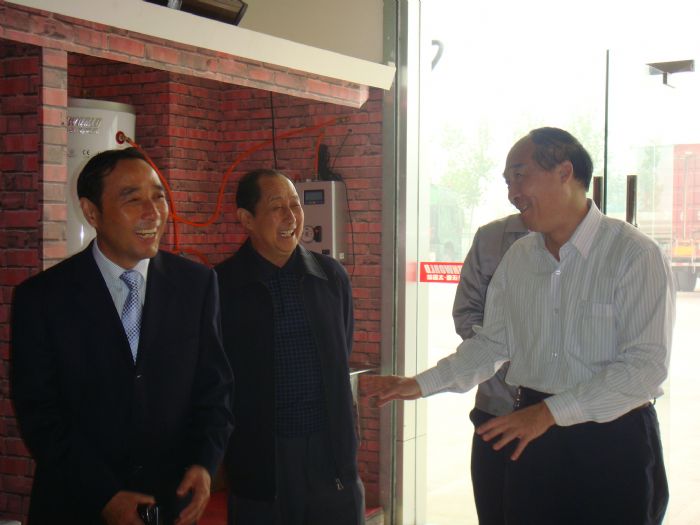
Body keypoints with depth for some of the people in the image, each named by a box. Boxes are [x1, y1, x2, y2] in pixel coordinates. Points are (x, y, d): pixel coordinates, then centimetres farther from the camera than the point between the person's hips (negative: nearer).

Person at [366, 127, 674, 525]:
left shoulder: (635, 254, -14)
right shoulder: (518, 258, 5)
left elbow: (647, 364, -19)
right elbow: (493, 343, 14)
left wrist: (551, 411, -23)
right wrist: (420, 385, 6)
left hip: (615, 439, -5)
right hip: (534, 435, 5)